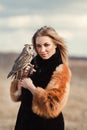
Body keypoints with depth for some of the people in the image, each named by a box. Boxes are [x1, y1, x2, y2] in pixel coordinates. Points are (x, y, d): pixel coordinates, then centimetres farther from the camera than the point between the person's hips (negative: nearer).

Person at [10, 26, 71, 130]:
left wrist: (32, 88, -17)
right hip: (25, 121, 5)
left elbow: (53, 108, -19)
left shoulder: (61, 71, -13)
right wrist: (22, 77, -12)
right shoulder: (33, 63, 1)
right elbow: (16, 96, 3)